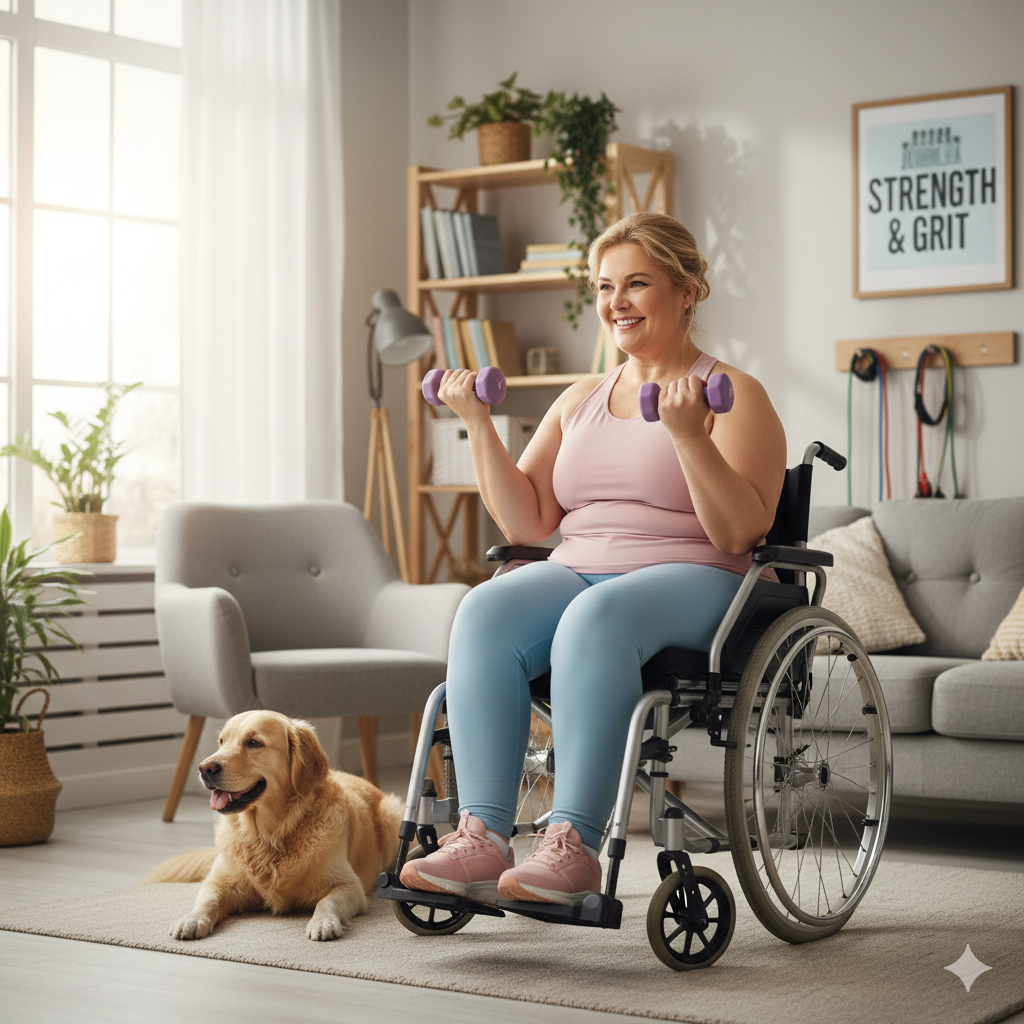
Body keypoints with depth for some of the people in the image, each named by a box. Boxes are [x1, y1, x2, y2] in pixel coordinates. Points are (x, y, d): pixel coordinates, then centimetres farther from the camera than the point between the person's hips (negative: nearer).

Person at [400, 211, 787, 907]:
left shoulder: (734, 395, 3)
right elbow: (527, 524, 14)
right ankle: (483, 838, -34)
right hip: (578, 573, 5)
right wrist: (479, 424, 6)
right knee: (485, 611, -28)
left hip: (691, 582, -5)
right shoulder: (580, 401, 21)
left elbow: (739, 532, -10)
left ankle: (575, 847, -40)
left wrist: (688, 434, -21)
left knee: (596, 617, -38)